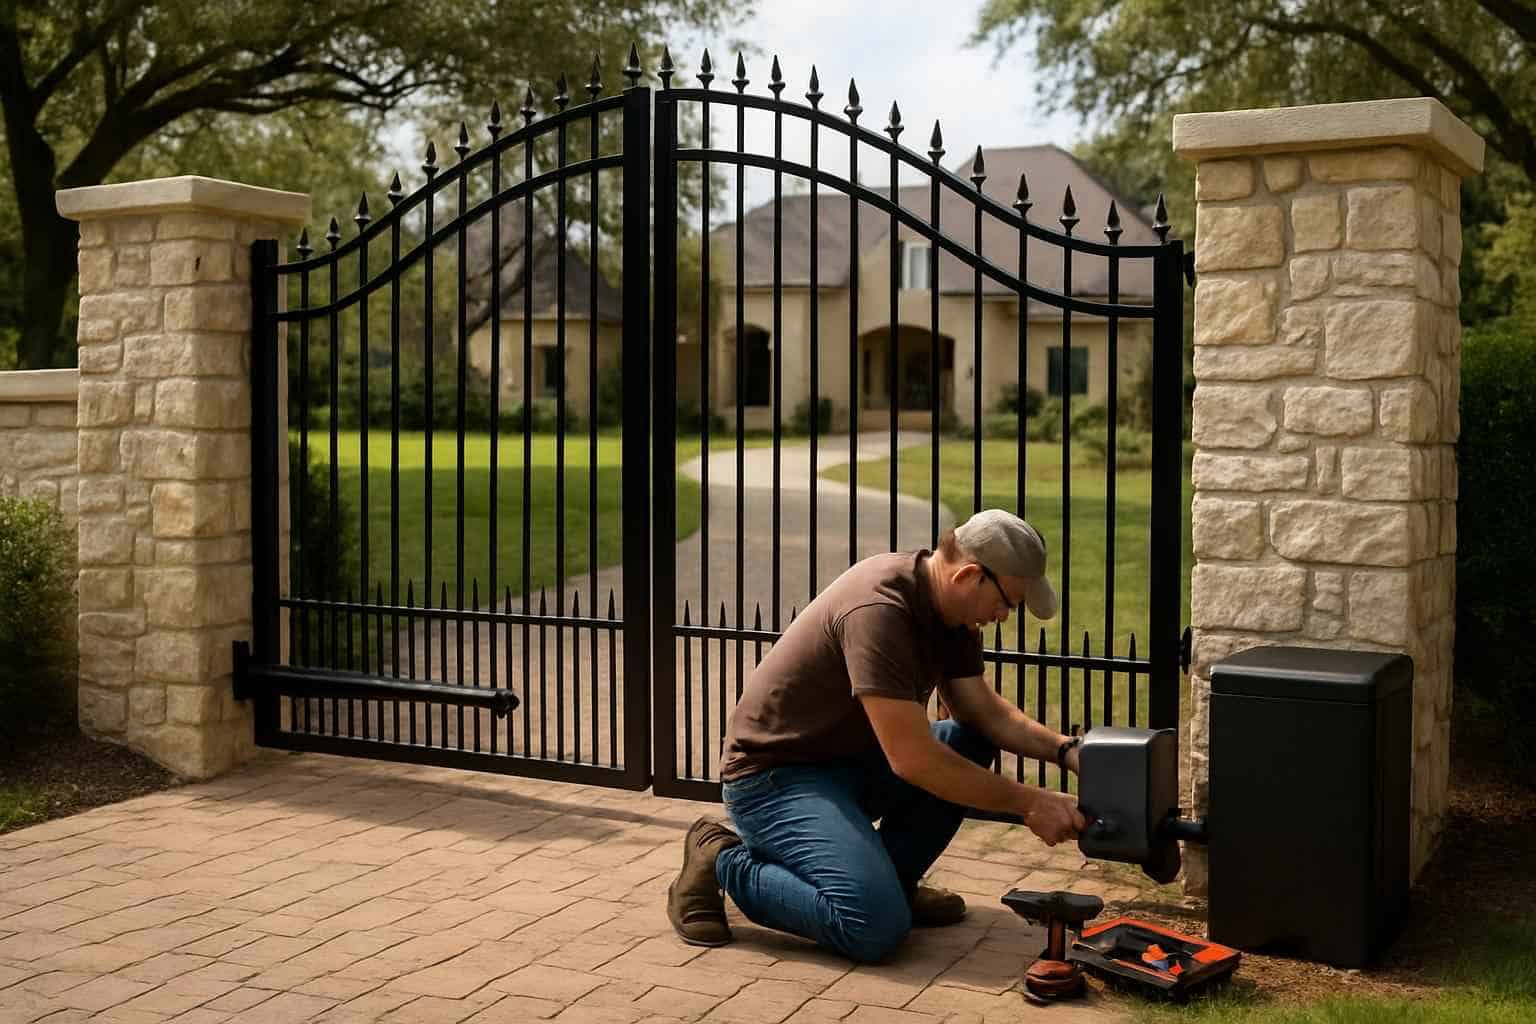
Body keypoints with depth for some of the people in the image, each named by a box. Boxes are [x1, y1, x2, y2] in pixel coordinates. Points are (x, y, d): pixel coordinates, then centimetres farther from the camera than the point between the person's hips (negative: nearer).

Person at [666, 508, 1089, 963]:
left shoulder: (948, 604, 1)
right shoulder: (879, 608, -28)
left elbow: (985, 711, 9)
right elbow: (913, 759, -29)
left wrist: (1065, 750, -6)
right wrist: (1028, 802, -23)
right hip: (776, 775, -10)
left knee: (972, 743, -1)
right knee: (877, 927, -25)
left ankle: (889, 878, 8)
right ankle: (724, 862, -4)